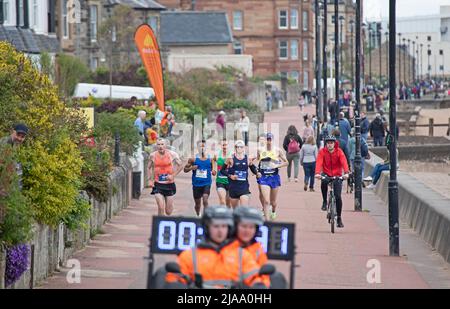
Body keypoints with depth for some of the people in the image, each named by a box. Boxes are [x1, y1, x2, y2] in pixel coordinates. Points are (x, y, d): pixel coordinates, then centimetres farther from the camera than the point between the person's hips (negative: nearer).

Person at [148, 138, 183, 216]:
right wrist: (151, 180, 2)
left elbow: (180, 166, 2)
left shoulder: (172, 154, -5)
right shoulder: (153, 155, -1)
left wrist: (173, 175, -11)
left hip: (169, 184, 0)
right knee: (161, 207, -17)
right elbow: (149, 168, 13)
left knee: (168, 211, 7)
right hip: (158, 185, 0)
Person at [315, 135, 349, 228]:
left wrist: (346, 173, -41)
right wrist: (317, 173, -41)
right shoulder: (322, 152, -9)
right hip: (326, 174, 0)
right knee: (324, 183, -36)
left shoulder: (339, 152, -9)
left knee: (338, 196, -9)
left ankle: (339, 218, 4)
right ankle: (324, 202, -12)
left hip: (337, 176, 0)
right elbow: (319, 162, -22)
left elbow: (344, 162, -23)